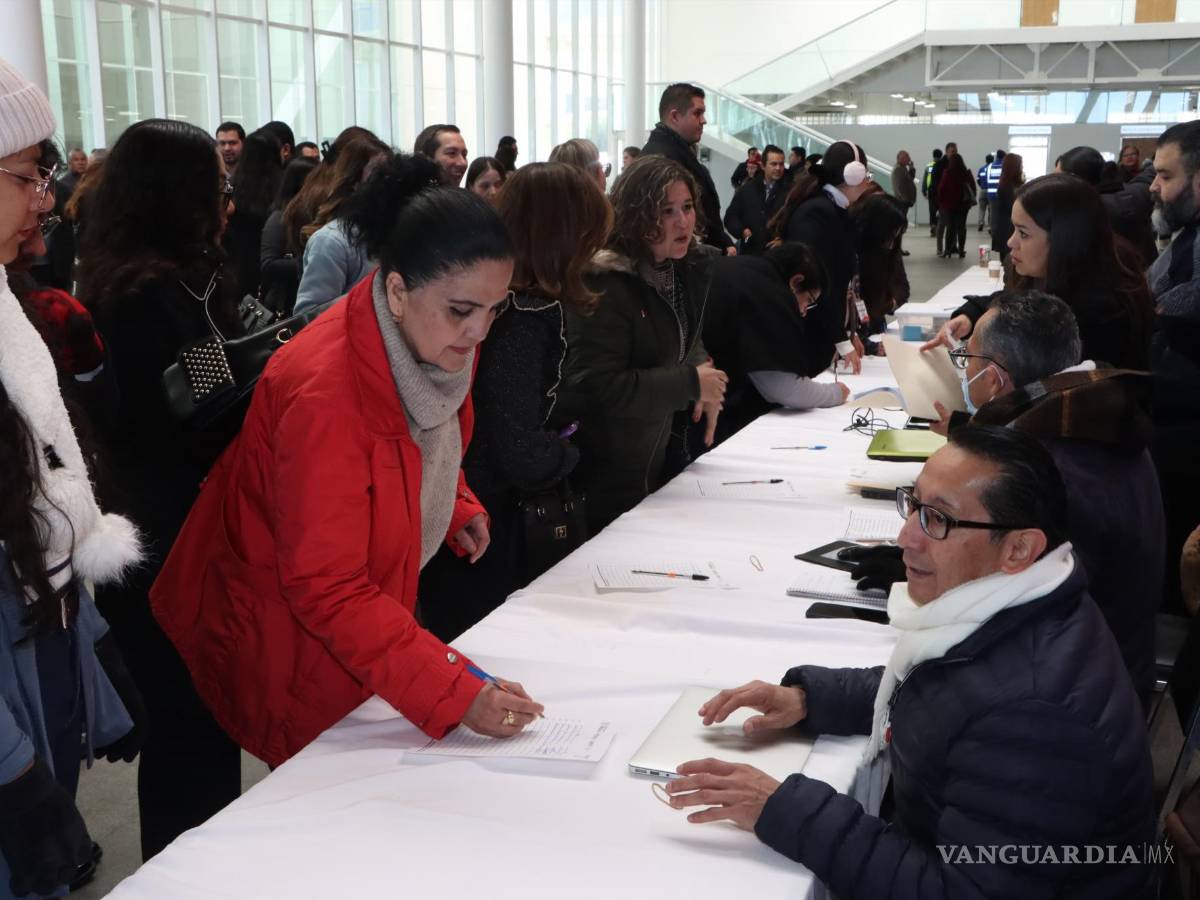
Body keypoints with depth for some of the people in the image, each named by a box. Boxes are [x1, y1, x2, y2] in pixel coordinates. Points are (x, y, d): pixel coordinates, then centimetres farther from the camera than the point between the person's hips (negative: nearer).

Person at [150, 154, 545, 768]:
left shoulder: (440, 343, -9)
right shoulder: (325, 394, -35)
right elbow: (326, 591, -33)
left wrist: (459, 508, -1)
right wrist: (455, 693, -37)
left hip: (373, 606, 8)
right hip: (287, 641, -7)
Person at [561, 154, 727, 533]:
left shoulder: (687, 270, 4)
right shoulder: (606, 286, -24)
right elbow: (594, 387, -29)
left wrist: (707, 385, -2)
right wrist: (690, 384, -23)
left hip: (663, 462, 9)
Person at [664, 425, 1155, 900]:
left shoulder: (1033, 712, -34)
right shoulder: (996, 608, -7)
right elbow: (922, 689, 13)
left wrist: (785, 812, -30)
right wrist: (808, 697, -1)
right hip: (931, 856, 7)